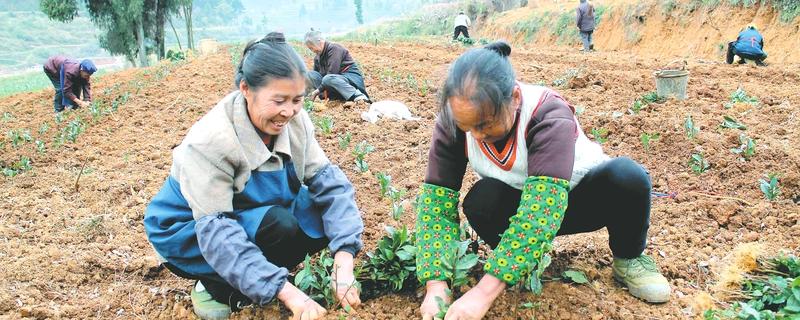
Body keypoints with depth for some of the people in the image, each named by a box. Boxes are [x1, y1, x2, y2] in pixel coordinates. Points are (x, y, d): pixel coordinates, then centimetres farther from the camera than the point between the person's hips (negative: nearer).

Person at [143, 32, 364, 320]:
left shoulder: (294, 121, -16)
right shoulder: (209, 141, -33)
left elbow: (328, 180, -19)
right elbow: (216, 231, -35)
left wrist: (344, 259, -33)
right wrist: (286, 291, -43)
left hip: (256, 217, 6)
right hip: (191, 234, -6)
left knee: (331, 220, -14)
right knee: (281, 227, -31)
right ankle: (214, 288, -5)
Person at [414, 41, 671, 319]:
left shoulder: (550, 116, -35)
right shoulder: (452, 123, -23)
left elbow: (542, 208, -45)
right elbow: (436, 198, -24)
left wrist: (484, 292, -51)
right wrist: (435, 285, -37)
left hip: (582, 195, -2)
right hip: (515, 200, 2)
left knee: (627, 176, -34)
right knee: (480, 201, -33)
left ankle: (628, 258, -2)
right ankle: (522, 258, 0)